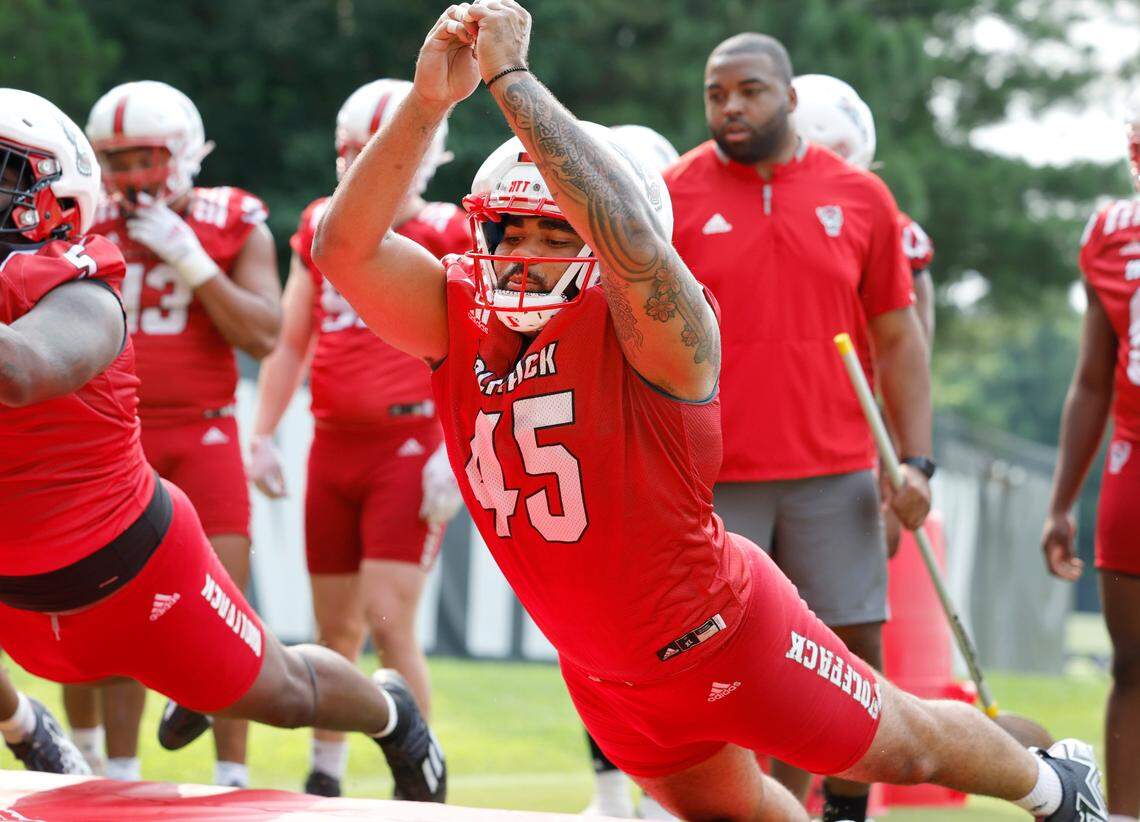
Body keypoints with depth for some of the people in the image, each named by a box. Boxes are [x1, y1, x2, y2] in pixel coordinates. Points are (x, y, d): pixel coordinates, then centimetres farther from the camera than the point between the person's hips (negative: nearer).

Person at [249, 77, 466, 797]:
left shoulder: (447, 238, -6)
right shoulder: (322, 230, 11)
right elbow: (289, 342, 17)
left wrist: (456, 452, -18)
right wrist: (262, 436, 12)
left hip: (410, 446, -5)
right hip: (335, 444, 5)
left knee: (389, 618, -14)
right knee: (335, 628, 12)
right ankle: (325, 779, 26)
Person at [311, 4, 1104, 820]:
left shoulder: (651, 331, -28)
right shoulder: (458, 315, -12)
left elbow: (628, 231, -49)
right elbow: (344, 247, -26)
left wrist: (511, 79, -48)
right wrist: (430, 99, -36)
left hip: (727, 635, -5)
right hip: (605, 673, 5)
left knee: (906, 749, 19)